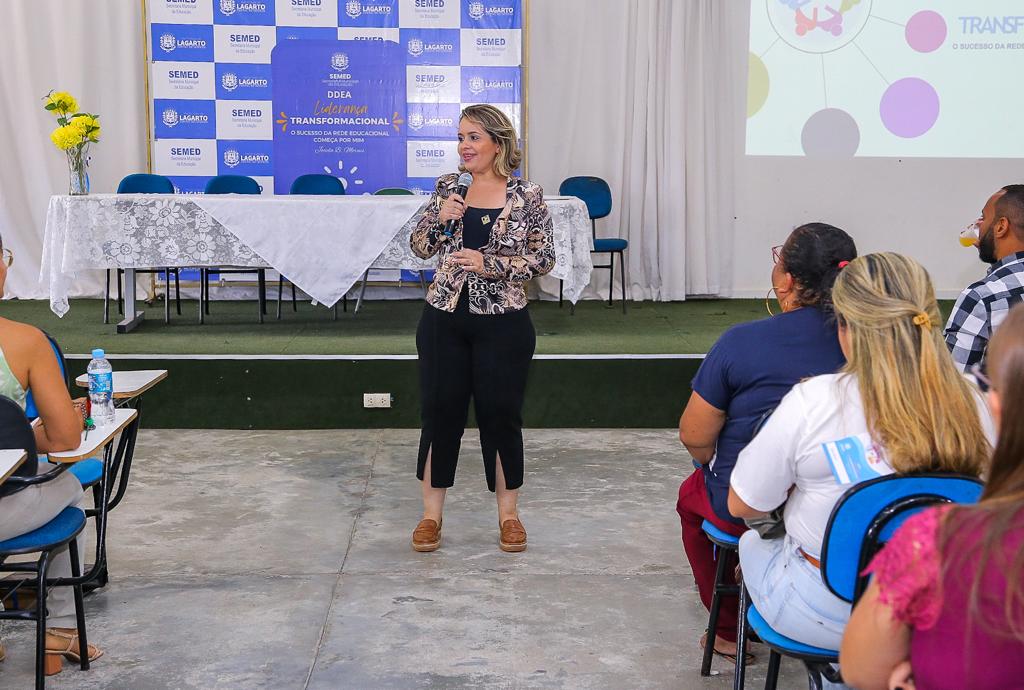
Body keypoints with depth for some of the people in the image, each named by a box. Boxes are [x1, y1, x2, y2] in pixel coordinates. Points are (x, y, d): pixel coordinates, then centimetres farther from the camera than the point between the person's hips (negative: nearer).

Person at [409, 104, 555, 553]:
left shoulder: (527, 195, -5)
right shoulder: (448, 189, 4)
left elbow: (544, 259, -5)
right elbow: (420, 248, 8)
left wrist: (490, 264, -17)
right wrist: (441, 218, -10)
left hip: (502, 323, -2)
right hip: (445, 318, 3)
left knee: (501, 414, 6)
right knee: (439, 412, 7)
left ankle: (508, 514, 23)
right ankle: (431, 514, 21)